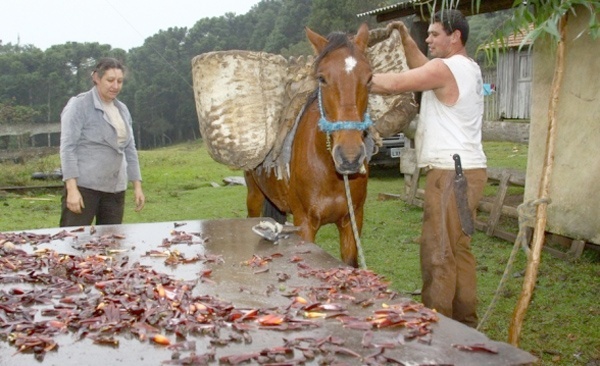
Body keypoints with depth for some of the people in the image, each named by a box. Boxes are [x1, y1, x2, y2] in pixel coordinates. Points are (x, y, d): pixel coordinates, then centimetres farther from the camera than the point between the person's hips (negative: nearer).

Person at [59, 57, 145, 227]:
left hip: (115, 190, 6)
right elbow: (68, 148, -10)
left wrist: (137, 186, 12)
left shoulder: (122, 109, 15)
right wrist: (72, 189, -18)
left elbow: (130, 149, 18)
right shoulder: (79, 105, -5)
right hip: (83, 187, -6)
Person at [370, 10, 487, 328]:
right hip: (468, 170, 10)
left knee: (438, 251, -7)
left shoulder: (445, 68, -12)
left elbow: (392, 84, -14)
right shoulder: (469, 68, 17)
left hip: (450, 171, -10)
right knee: (459, 248, 14)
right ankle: (465, 321, 20)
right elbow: (423, 69, 28)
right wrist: (406, 39, 20)